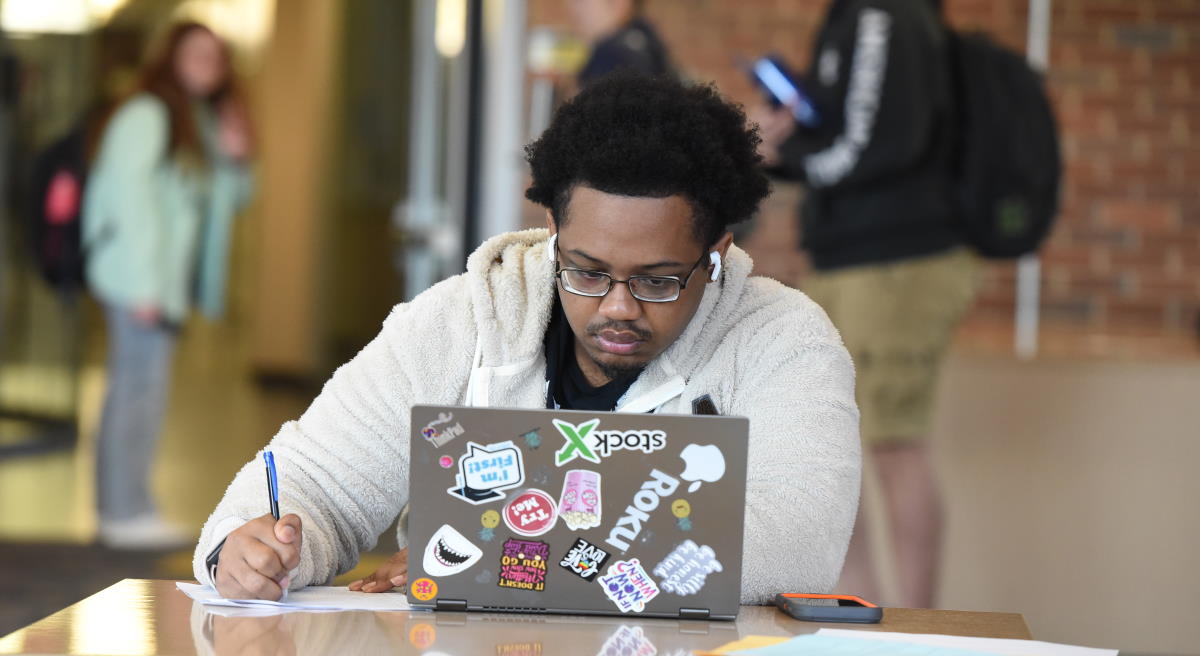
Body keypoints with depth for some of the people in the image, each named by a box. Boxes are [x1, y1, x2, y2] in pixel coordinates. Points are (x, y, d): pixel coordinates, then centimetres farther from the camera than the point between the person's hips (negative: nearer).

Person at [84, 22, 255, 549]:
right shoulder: (147, 115, -10)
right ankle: (128, 511, -10)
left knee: (134, 389, 11)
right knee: (142, 387, -11)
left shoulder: (206, 122, 17)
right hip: (139, 277, -9)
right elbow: (130, 194, -16)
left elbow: (231, 201, 21)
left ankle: (122, 510, 14)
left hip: (166, 282, 9)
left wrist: (235, 161, -1)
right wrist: (145, 284, -20)